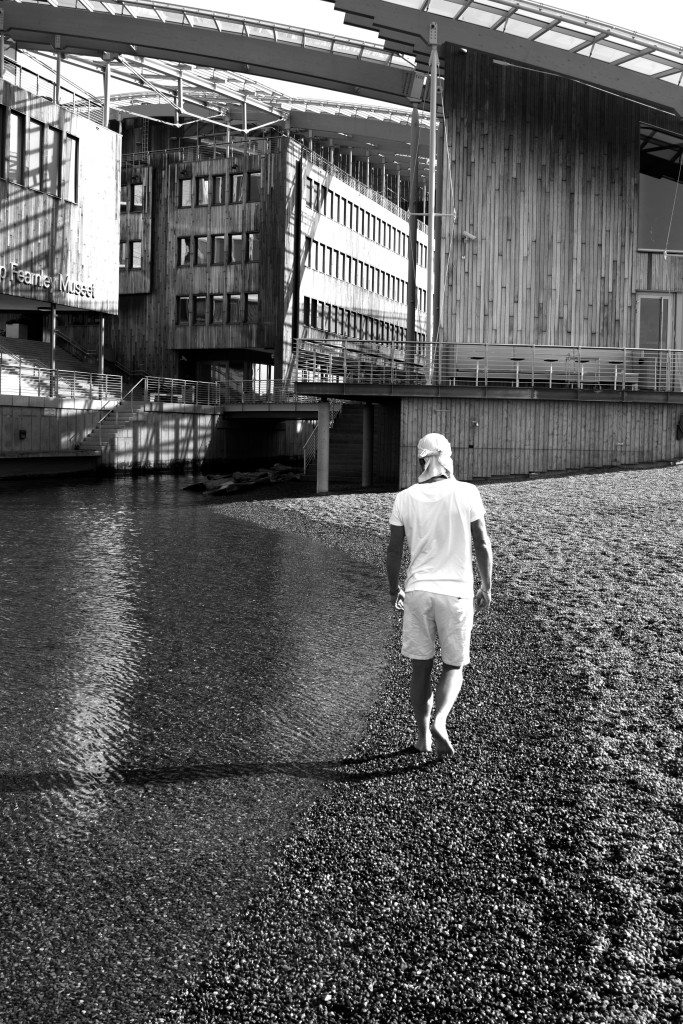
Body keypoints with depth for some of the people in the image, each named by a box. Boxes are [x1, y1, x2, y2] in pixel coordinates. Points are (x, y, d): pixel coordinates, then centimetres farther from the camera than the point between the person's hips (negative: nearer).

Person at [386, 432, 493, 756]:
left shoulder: (405, 498, -1)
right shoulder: (467, 493, -6)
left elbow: (393, 550, 3)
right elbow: (482, 544, -3)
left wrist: (394, 589, 18)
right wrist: (486, 586, 9)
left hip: (418, 591, 1)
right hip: (456, 591, -1)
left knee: (421, 666, 13)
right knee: (453, 666, 13)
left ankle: (423, 736, 17)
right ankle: (439, 722, -9)